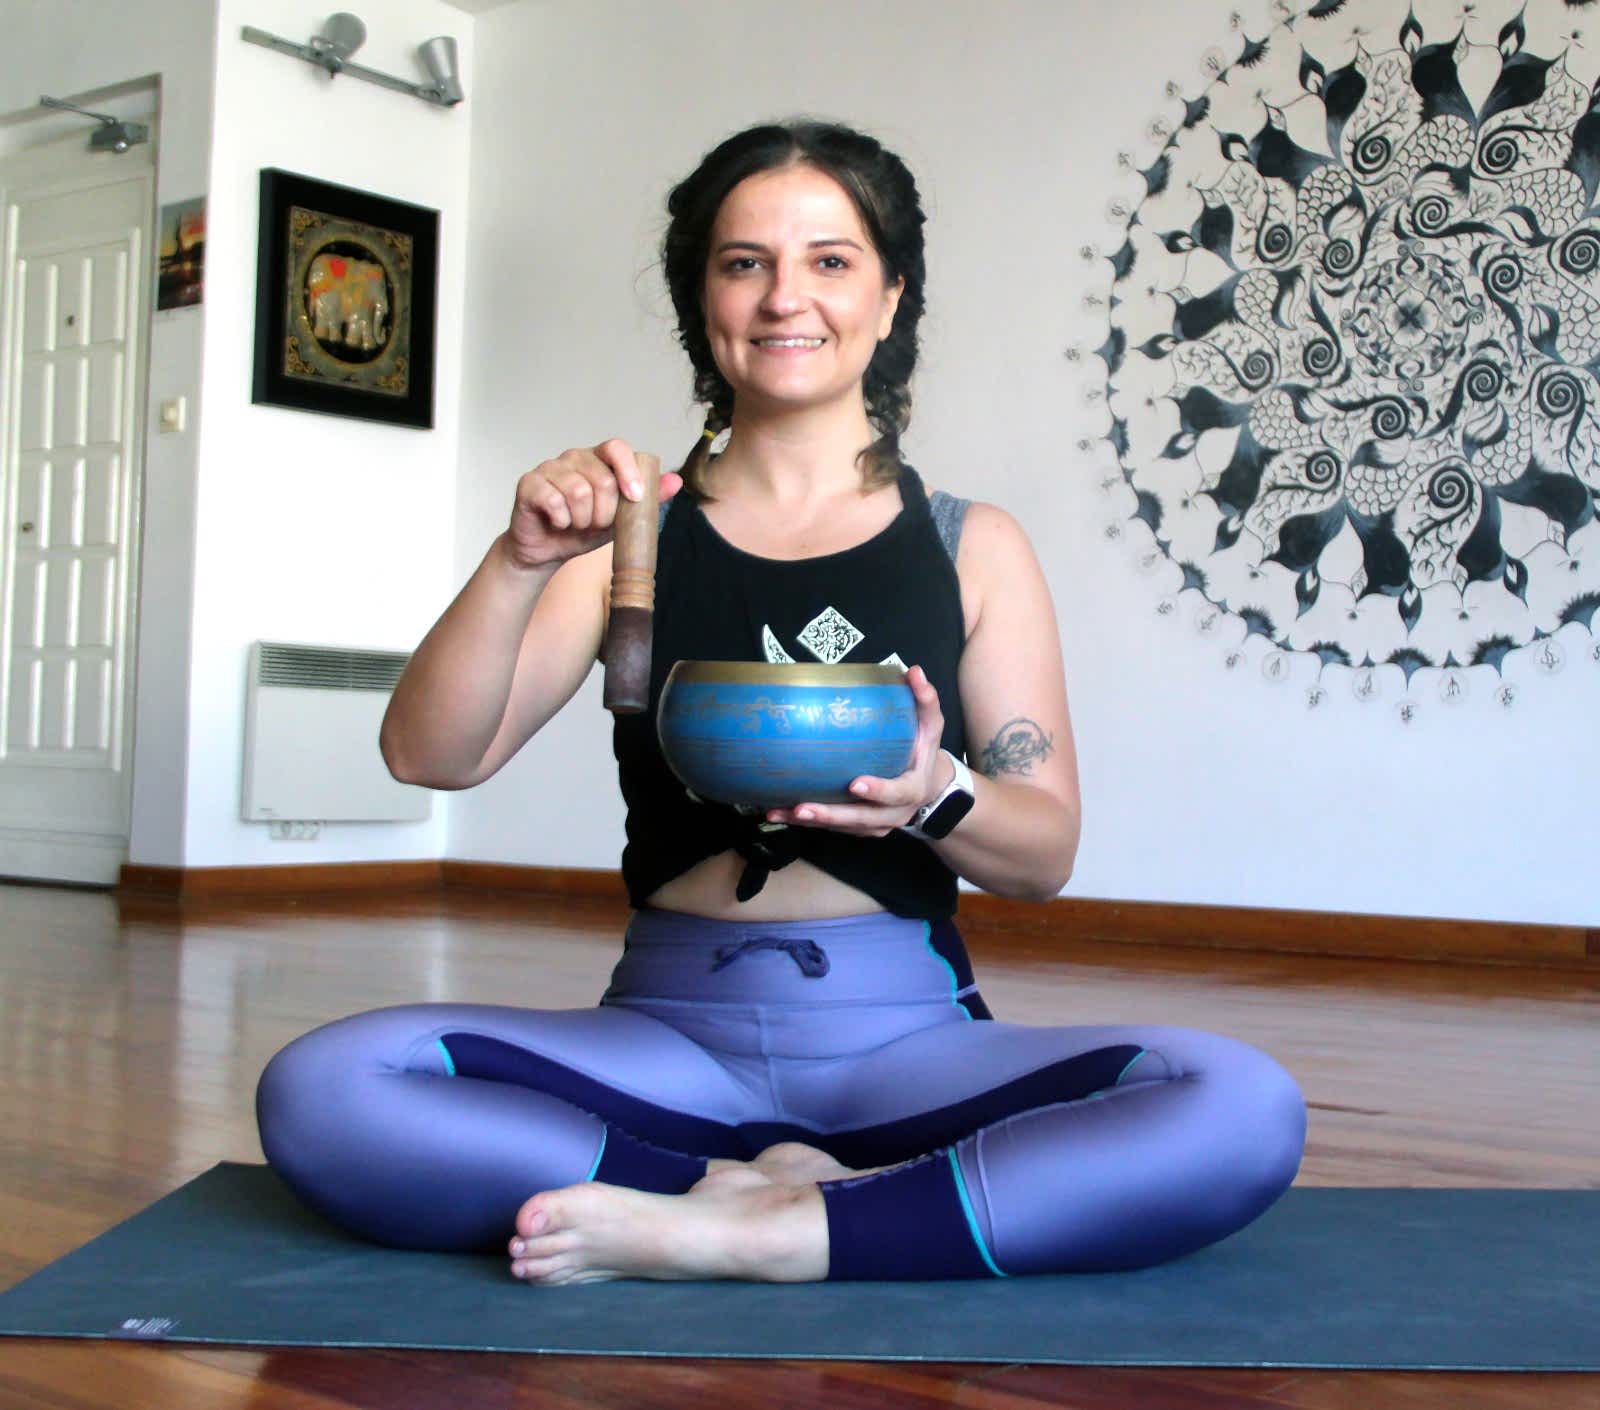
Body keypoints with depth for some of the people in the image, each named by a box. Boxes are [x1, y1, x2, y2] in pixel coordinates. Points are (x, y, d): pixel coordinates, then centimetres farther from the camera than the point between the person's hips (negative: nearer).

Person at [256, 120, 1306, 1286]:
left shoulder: (973, 548, 7)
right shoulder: (633, 534, 7)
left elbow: (1047, 857, 4)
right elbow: (432, 755, -3)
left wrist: (936, 792, -18)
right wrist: (520, 564, -19)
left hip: (906, 1036, 0)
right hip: (670, 1035, 0)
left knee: (1245, 1110, -28)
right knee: (320, 1089, -26)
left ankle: (732, 1233, -23)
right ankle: (766, 1188, -18)